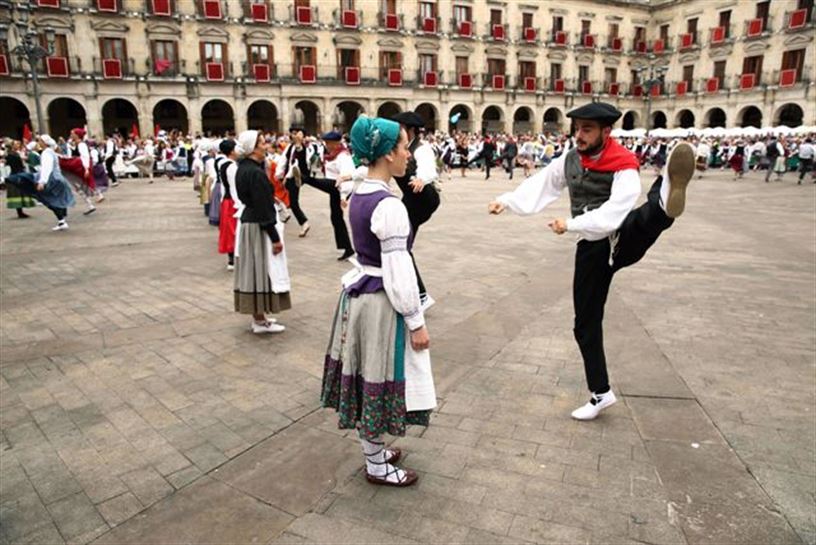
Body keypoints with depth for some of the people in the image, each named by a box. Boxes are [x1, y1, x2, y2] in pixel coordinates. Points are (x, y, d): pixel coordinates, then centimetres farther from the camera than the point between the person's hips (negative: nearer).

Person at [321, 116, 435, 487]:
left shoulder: (358, 196, 5)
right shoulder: (389, 205, -23)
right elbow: (397, 272, -23)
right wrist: (415, 323, -15)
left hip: (358, 292, 9)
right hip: (381, 301, -9)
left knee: (366, 375, 19)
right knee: (380, 379, 7)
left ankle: (374, 450, 39)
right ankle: (377, 467, 26)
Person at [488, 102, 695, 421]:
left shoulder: (624, 166, -16)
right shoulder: (570, 159, 2)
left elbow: (612, 215, -26)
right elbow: (540, 186, 11)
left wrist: (570, 225, -24)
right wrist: (506, 201, 5)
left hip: (623, 238, -5)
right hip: (591, 249, 5)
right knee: (586, 322, 7)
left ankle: (667, 201, -80)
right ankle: (601, 393, 21)